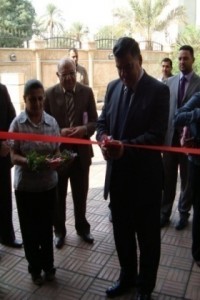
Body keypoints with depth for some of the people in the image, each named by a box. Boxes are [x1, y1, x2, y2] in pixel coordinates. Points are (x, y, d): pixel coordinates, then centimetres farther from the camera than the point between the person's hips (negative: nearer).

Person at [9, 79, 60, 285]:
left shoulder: (52, 122, -3)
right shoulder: (17, 123, -9)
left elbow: (57, 151, 3)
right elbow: (13, 155, -8)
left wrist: (56, 161, -19)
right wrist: (26, 161, -28)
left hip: (48, 183, 2)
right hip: (25, 185, -1)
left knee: (46, 227, 14)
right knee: (29, 229, 10)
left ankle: (48, 265, 35)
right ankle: (35, 268, 32)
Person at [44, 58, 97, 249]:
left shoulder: (87, 92, -1)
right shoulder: (49, 94, -5)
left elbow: (95, 121, 0)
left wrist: (85, 129, -21)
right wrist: (59, 132, -21)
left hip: (81, 151, 1)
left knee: (81, 193, 15)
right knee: (58, 195, 12)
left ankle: (82, 227, 36)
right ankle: (59, 230, 32)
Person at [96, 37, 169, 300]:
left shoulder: (159, 90, -10)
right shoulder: (113, 87, 7)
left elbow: (157, 134, -17)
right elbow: (102, 122, 9)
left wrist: (125, 146, -30)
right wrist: (104, 139, -14)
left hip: (145, 175, -5)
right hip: (117, 173, 5)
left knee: (147, 235, 12)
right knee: (122, 231, 19)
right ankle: (127, 277, 42)